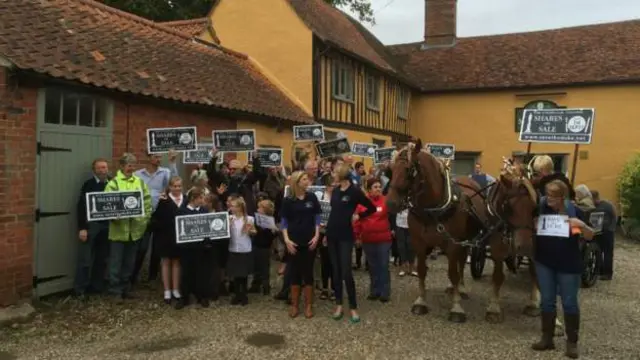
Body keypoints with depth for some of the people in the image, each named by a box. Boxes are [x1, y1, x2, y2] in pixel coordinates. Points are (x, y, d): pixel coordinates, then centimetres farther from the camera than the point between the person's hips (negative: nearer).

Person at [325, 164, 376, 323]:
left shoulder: (355, 191, -10)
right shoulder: (335, 191, 7)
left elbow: (372, 208, -4)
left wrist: (358, 216, -6)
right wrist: (327, 232, 13)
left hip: (346, 236, -6)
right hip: (332, 235, 6)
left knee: (346, 272, -6)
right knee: (336, 271, 9)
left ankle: (353, 308, 5)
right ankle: (339, 305, 18)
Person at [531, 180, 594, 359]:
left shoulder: (574, 211, -10)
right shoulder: (542, 208, -4)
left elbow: (590, 236, -7)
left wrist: (582, 225, -26)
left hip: (568, 265, -2)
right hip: (544, 263, 2)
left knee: (569, 303, 6)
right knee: (547, 301, 10)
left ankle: (572, 342, 19)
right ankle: (547, 338, 22)